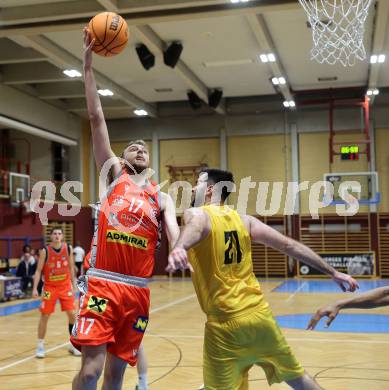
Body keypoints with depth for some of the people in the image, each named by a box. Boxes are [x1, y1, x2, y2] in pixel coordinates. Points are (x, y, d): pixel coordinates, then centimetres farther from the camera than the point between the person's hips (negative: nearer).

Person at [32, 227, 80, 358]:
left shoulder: (68, 248, -4)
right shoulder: (45, 251, -11)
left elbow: (71, 268, 7)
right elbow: (38, 271, -7)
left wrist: (73, 285, 6)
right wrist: (35, 288, -15)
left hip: (65, 286, 2)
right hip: (50, 287, -2)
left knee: (72, 314, -1)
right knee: (44, 316, -1)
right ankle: (40, 346, 12)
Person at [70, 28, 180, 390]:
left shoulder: (161, 198, 14)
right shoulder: (113, 173, 9)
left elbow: (174, 230, -4)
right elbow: (96, 117, 4)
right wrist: (88, 63, 0)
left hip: (138, 289, 3)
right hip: (101, 282, -3)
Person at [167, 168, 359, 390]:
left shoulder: (196, 215, -3)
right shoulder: (244, 220, 10)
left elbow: (195, 228, -29)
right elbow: (289, 246, 6)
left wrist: (180, 248, -52)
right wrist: (333, 273, 10)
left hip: (225, 322, -5)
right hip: (260, 314, 5)